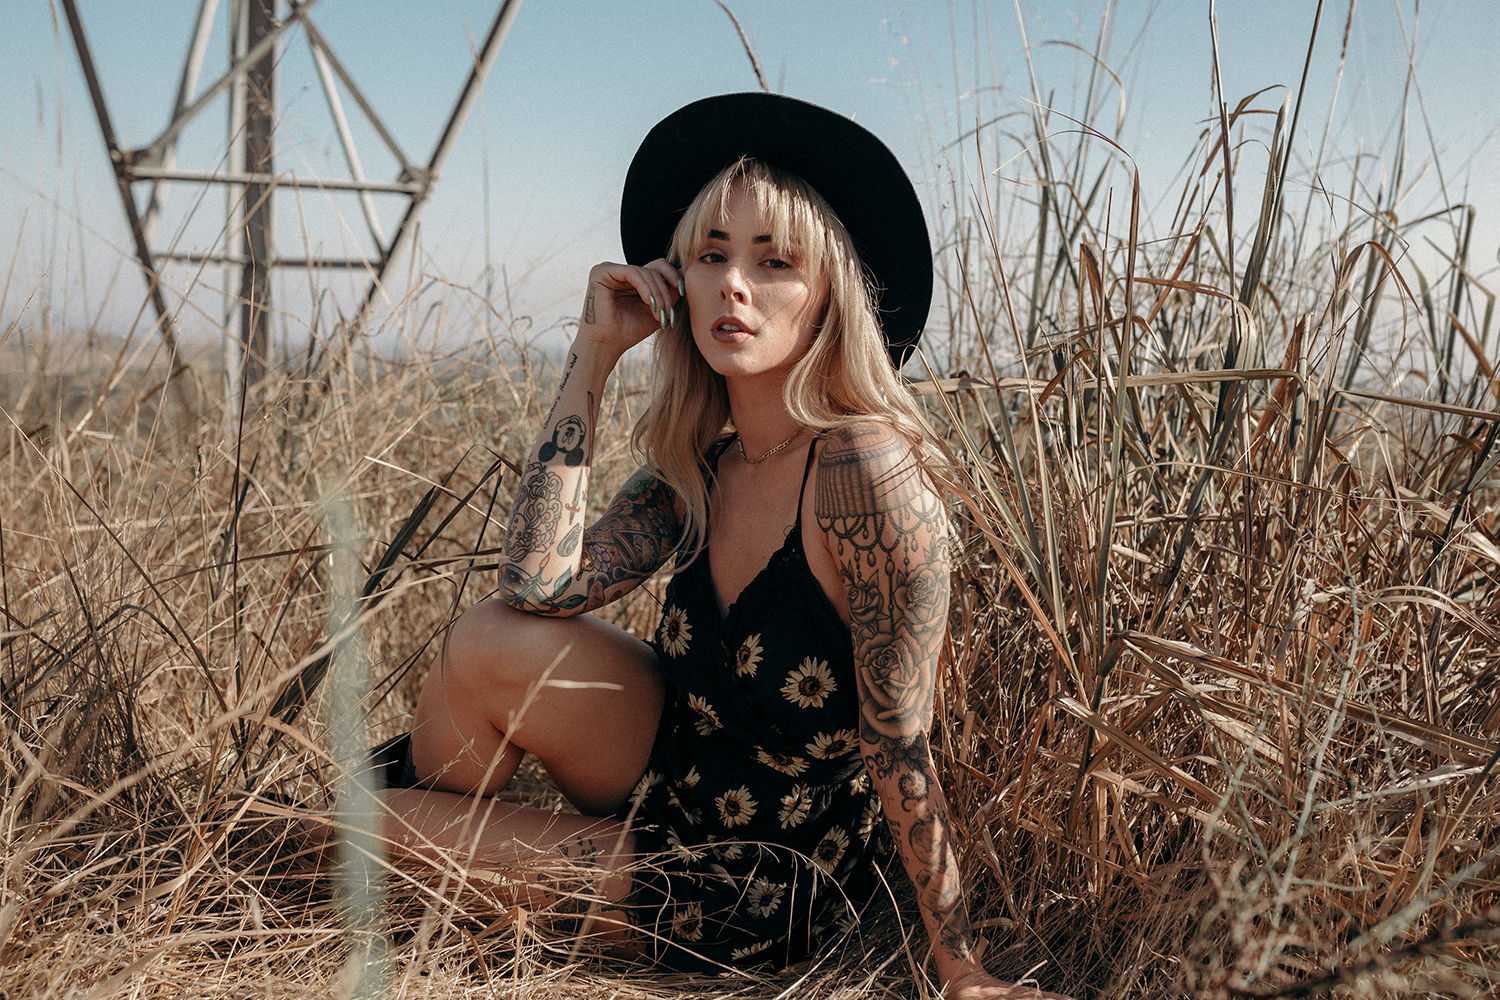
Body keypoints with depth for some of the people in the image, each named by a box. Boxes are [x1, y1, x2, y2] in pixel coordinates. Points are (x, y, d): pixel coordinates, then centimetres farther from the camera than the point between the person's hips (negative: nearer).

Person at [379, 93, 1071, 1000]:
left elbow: (900, 748, -23)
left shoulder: (866, 472, -27)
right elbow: (541, 583, -19)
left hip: (771, 891, -6)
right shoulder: (697, 472, -4)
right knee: (494, 640, -14)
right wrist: (594, 353, -15)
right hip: (689, 797, 6)